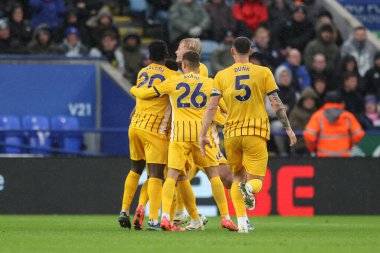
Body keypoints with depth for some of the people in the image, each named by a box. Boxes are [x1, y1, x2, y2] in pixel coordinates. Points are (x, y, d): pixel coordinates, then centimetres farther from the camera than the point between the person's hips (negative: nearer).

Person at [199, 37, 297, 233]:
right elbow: (276, 103, -1)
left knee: (238, 177, 17)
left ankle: (241, 222, 3)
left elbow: (211, 106, -1)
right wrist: (288, 128, 7)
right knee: (256, 180, 1)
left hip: (231, 133, 2)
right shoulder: (263, 73, 3)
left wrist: (203, 134, 0)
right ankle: (249, 188, -36)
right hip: (256, 132, -2)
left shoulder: (222, 76, 5)